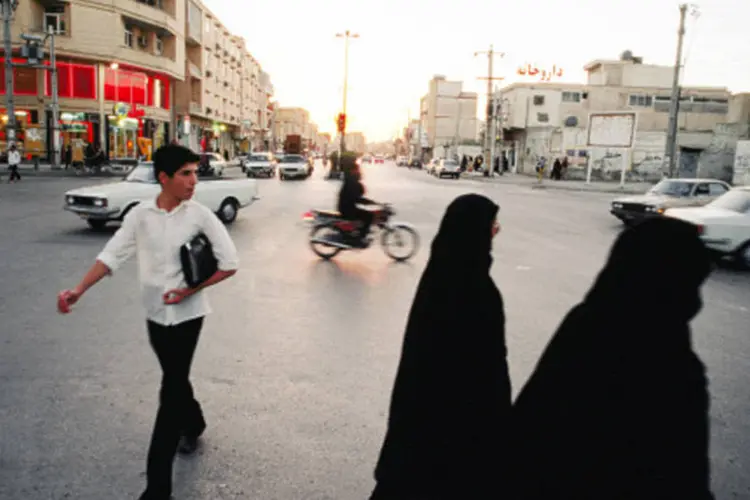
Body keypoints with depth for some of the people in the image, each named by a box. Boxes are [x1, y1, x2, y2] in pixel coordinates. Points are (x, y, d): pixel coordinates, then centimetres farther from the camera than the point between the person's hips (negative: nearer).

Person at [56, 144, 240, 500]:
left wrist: (190, 290, -15)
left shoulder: (200, 215, -11)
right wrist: (79, 290, -20)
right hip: (155, 312, 3)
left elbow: (229, 264, -10)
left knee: (171, 390, -2)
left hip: (187, 313, -3)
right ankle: (193, 424, 51)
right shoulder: (140, 215, -3)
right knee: (175, 380, 21)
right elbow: (112, 255, -6)